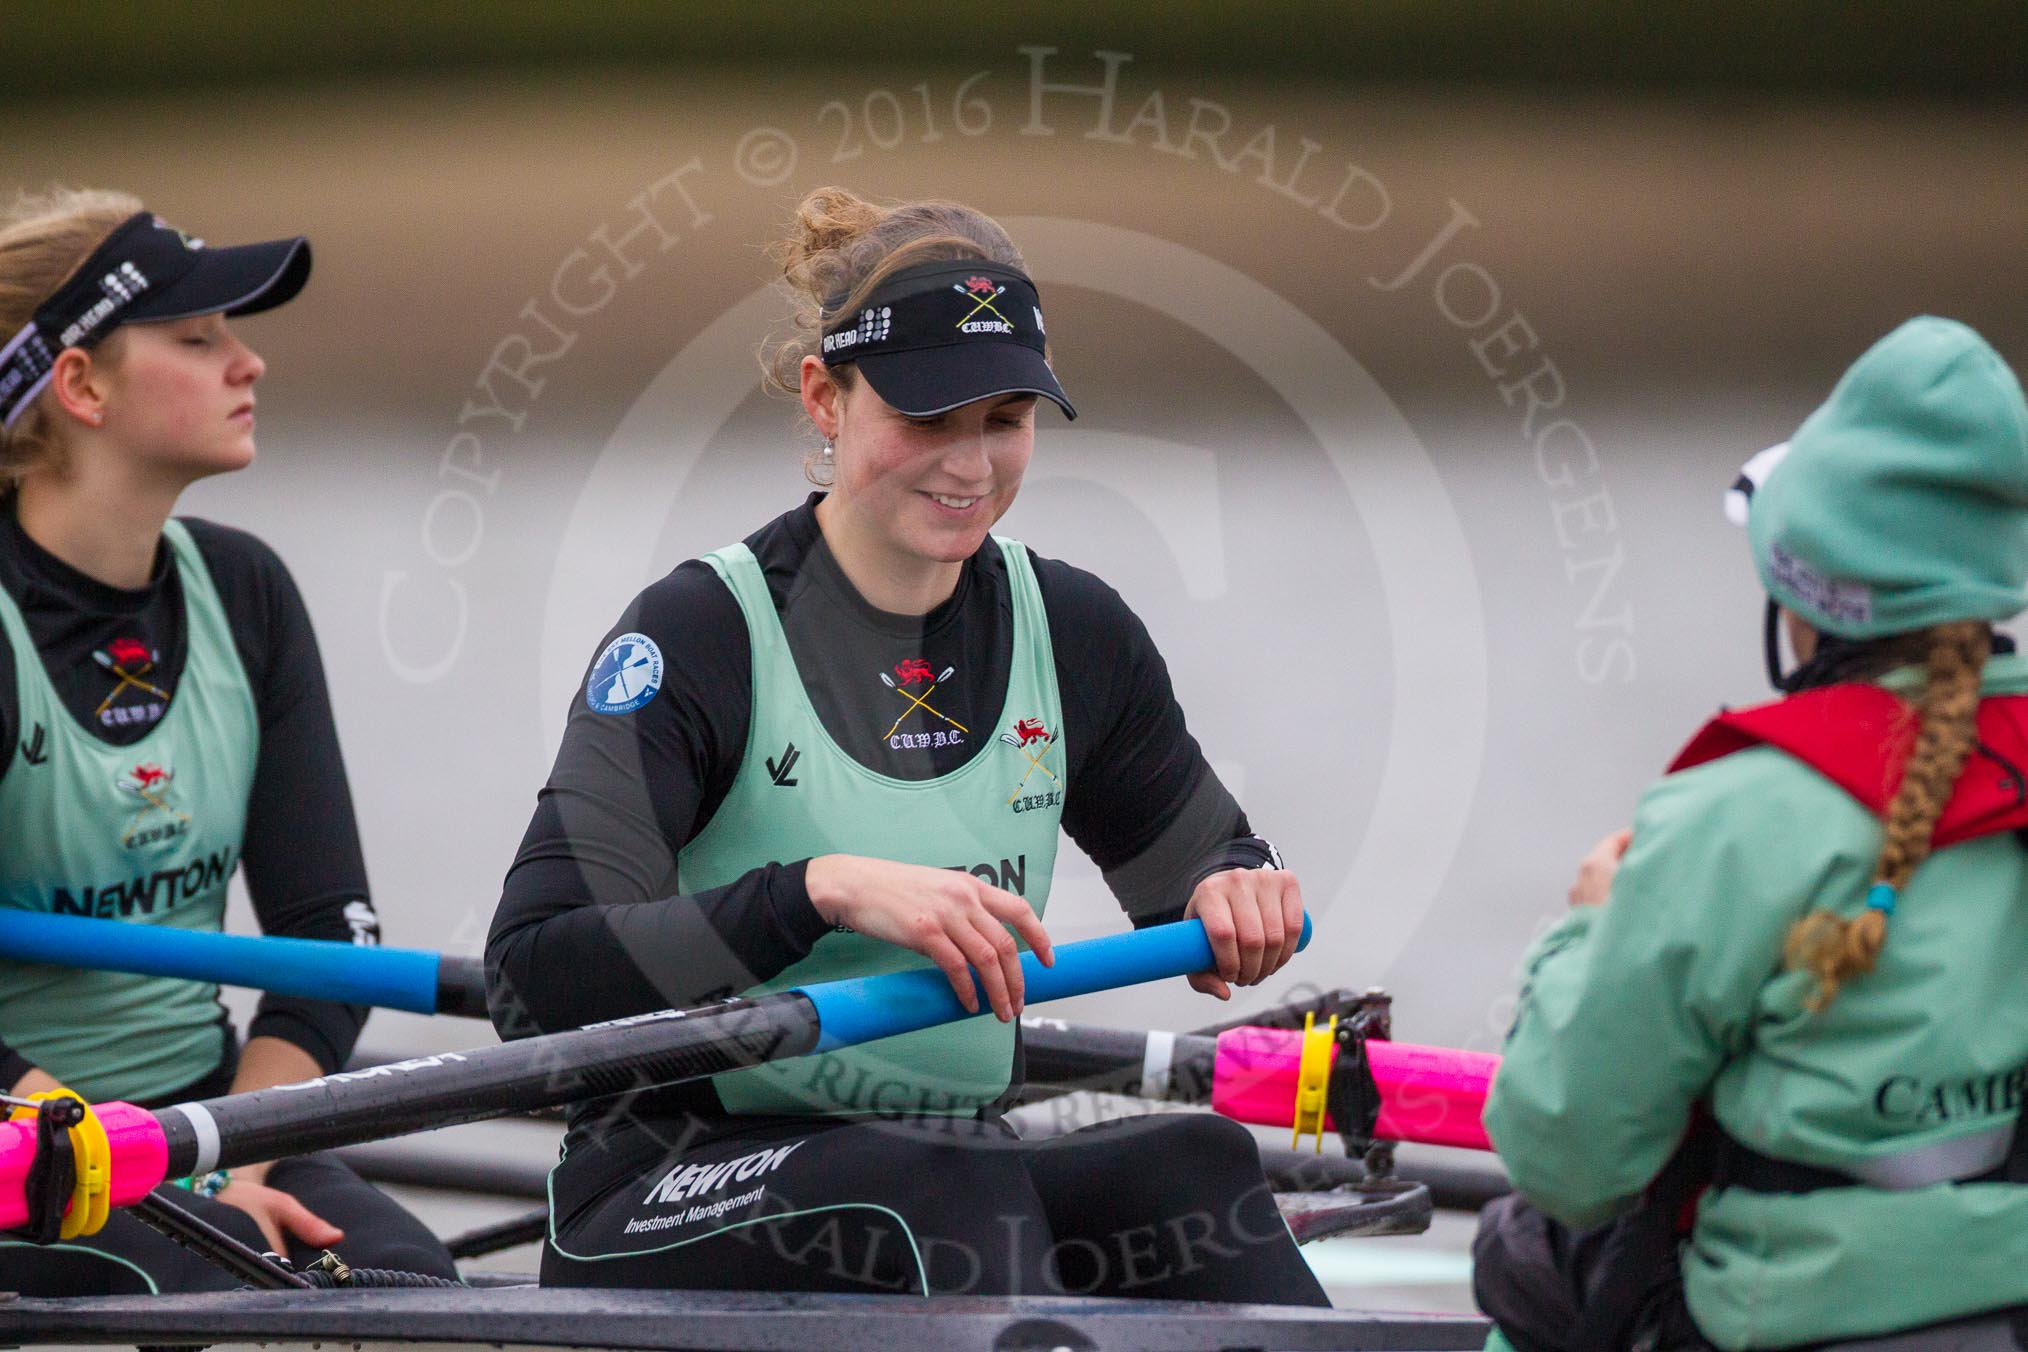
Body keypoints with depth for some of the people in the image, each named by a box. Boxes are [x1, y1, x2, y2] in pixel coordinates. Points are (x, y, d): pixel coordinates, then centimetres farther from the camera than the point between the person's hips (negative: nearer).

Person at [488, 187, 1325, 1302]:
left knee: (1196, 1163, -24)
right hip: (670, 1201, -5)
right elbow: (534, 978, -20)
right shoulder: (703, 634, -10)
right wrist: (823, 892, -32)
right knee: (950, 1183, -35)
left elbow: (1193, 863, 23)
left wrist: (1236, 894, -3)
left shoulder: (1069, 633, 7)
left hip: (956, 1186, 5)